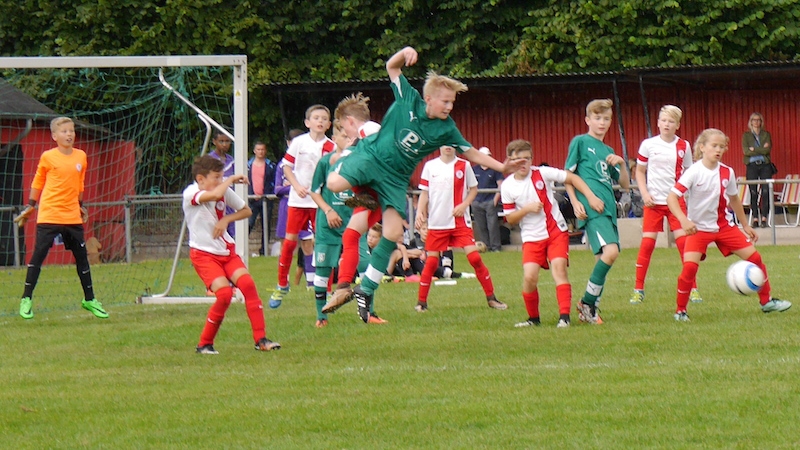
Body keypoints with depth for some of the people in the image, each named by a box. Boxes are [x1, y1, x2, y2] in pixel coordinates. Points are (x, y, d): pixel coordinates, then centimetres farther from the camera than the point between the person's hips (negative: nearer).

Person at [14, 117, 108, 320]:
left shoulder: (81, 157, 5)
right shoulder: (48, 158, -4)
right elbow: (37, 183, 7)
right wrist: (29, 207, 8)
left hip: (73, 217, 4)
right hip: (49, 215, -4)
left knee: (81, 256, 8)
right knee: (38, 256, -5)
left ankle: (89, 299, 19)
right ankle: (26, 299, 2)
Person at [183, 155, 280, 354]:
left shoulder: (224, 191, 1)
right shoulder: (190, 194, -16)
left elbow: (246, 211, 13)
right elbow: (214, 195, -36)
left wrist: (226, 219, -5)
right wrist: (231, 180, -19)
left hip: (226, 250, 5)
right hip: (203, 254, -5)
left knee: (247, 283, -15)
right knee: (224, 292, -22)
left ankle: (261, 339, -9)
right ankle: (204, 344, -6)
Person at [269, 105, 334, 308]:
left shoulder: (331, 147, 0)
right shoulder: (299, 142, -1)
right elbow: (287, 167, 4)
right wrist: (297, 186, -9)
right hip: (298, 199, 0)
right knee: (290, 240, 0)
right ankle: (282, 285, 14)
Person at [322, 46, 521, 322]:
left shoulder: (445, 129, -4)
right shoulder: (409, 99, -8)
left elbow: (471, 154, 8)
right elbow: (392, 67, 2)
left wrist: (504, 167, 1)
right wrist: (405, 53, -20)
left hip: (395, 177, 2)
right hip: (370, 155, -2)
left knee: (394, 233, -9)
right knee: (335, 182, -33)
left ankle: (366, 290, 2)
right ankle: (364, 203, 3)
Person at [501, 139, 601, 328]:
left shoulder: (542, 173, -8)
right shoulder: (507, 186, -4)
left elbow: (572, 178, -5)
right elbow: (510, 219, 1)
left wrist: (591, 197, -15)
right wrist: (527, 209, -17)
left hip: (556, 231, -1)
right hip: (531, 236, 1)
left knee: (558, 268, -18)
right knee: (529, 277, -12)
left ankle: (564, 316, -19)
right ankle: (533, 318, 8)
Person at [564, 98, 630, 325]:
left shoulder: (608, 151, 23)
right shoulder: (580, 142, 5)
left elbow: (625, 184, 23)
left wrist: (621, 164, 4)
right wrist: (575, 202, -10)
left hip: (608, 210, 8)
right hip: (591, 209, -8)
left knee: (605, 257, 3)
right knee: (610, 251, -22)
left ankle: (590, 306, 12)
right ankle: (587, 302, -12)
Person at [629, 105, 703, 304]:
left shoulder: (683, 146, 3)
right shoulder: (648, 145, 0)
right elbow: (639, 171, 7)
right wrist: (645, 193, -6)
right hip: (654, 201, -1)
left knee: (684, 242, -6)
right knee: (647, 244, -4)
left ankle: (693, 288, 1)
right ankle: (638, 289, 4)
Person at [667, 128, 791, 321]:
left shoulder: (727, 173, -2)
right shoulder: (694, 173, -17)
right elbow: (672, 197, -23)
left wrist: (746, 226, 20)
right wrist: (684, 220, -37)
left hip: (724, 226, 5)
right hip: (699, 228, -5)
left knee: (754, 257, 1)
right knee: (689, 267, -22)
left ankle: (766, 301, 19)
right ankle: (680, 310, -4)